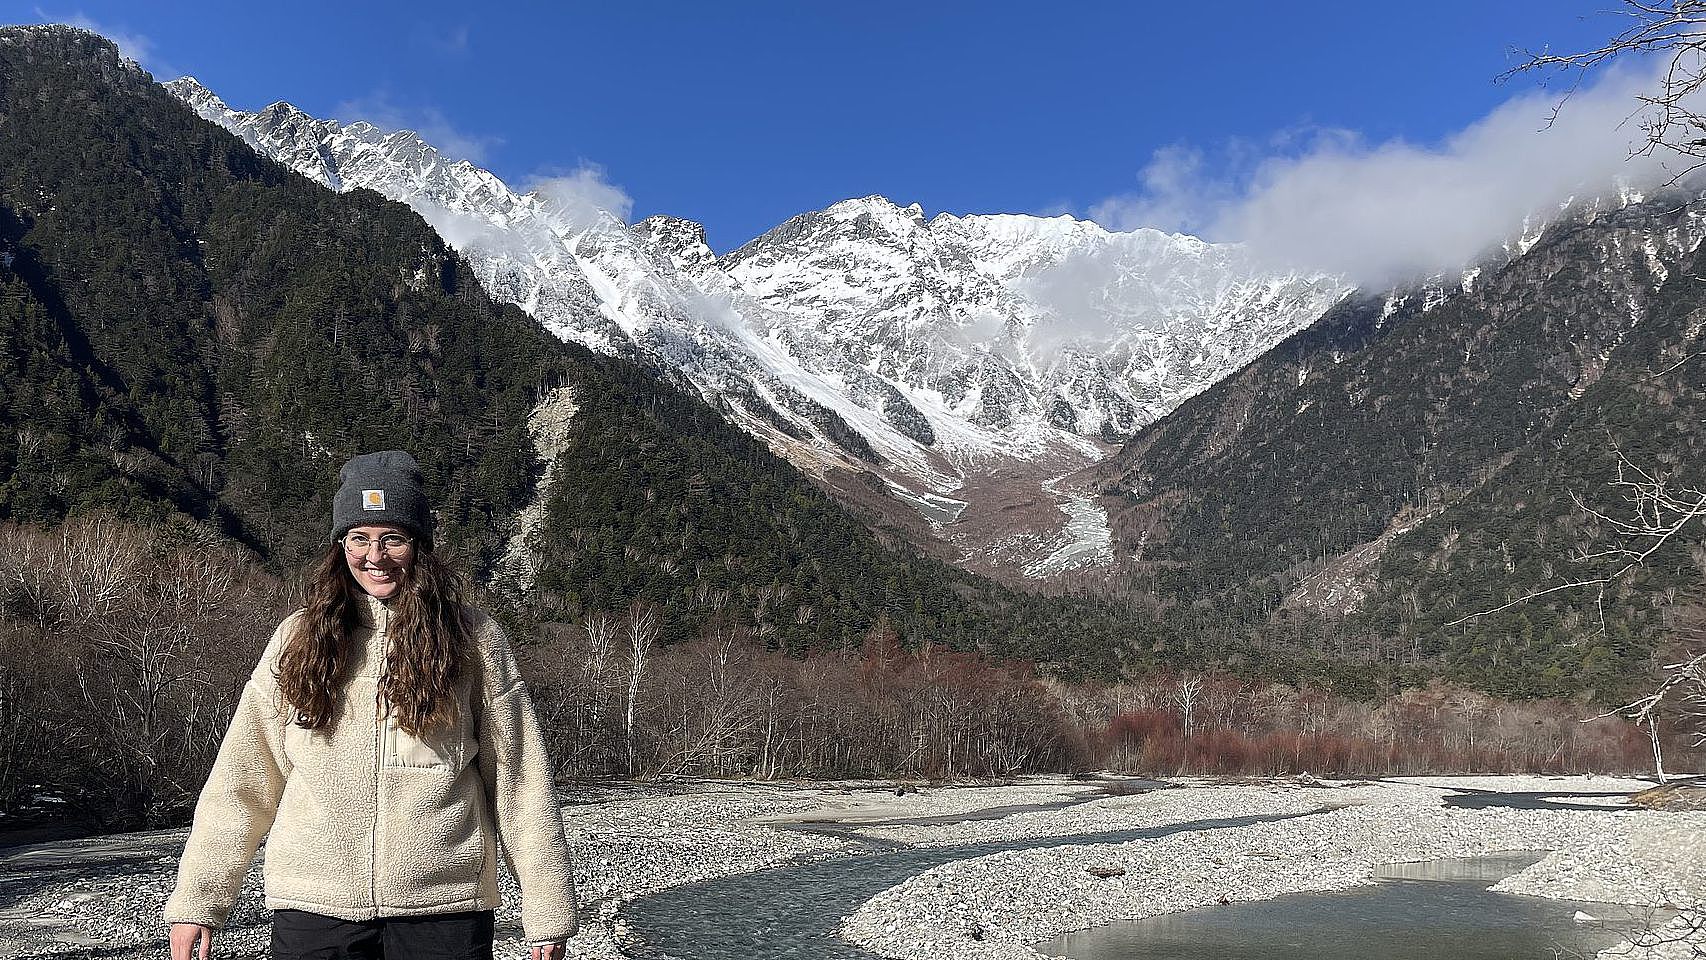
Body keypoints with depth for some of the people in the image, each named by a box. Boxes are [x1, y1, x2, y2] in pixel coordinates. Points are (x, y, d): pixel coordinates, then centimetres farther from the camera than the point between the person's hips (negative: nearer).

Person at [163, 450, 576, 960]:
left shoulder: (472, 640, -1)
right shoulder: (297, 639, 4)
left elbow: (520, 782, -2)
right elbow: (240, 782, 5)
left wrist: (548, 914, -4)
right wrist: (195, 901, 0)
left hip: (443, 907, -1)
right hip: (314, 905, 1)